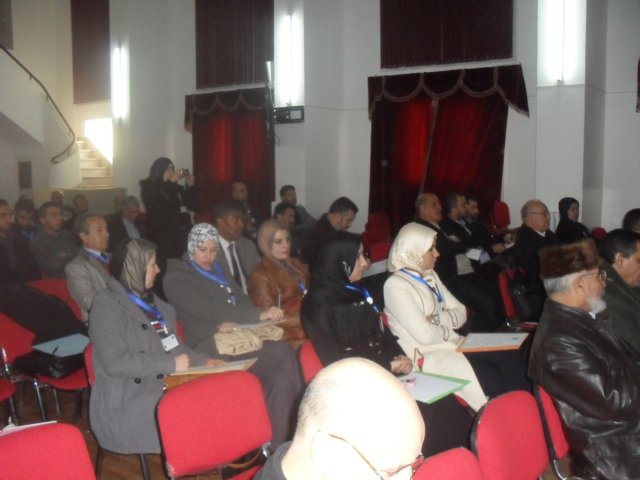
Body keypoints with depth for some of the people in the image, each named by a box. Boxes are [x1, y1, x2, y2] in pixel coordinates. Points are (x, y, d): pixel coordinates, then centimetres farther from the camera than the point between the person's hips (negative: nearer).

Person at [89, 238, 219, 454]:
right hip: (124, 405, -7)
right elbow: (115, 362, -18)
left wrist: (201, 361, 6)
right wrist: (170, 364, -17)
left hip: (161, 387, 7)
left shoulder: (150, 300, 16)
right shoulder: (107, 304, -9)